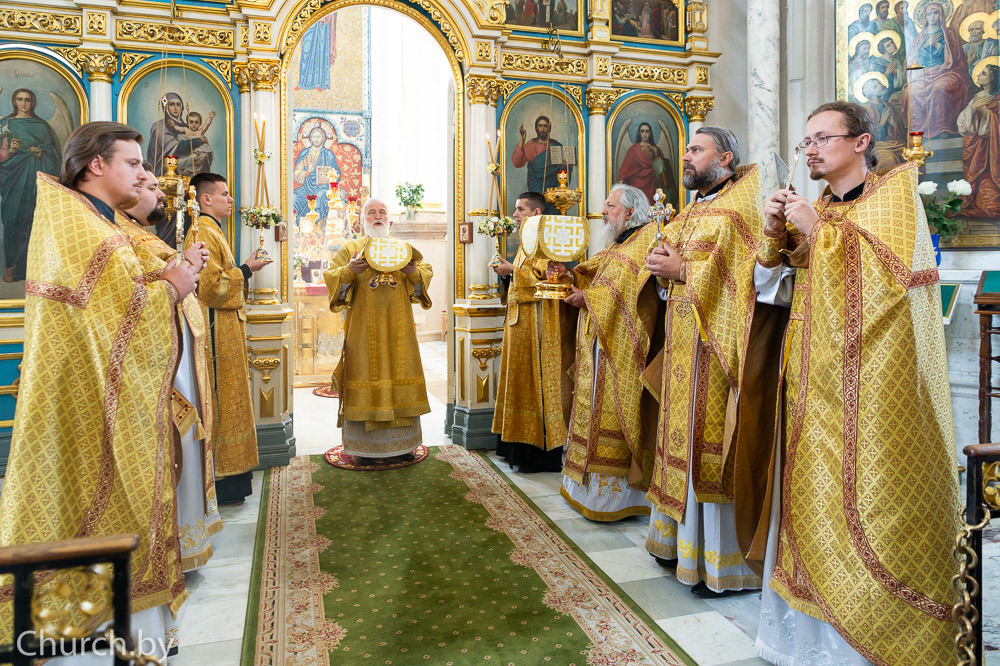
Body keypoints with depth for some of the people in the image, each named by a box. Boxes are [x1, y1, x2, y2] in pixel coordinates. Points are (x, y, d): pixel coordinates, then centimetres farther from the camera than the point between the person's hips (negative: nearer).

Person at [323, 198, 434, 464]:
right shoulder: (350, 248, 7)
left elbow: (426, 271, 7)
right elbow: (332, 277, -2)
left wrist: (414, 273, -16)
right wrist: (349, 271, -23)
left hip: (397, 329, 2)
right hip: (364, 329, -2)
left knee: (400, 377, 3)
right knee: (366, 378, -3)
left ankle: (402, 443, 13)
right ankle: (364, 446, 6)